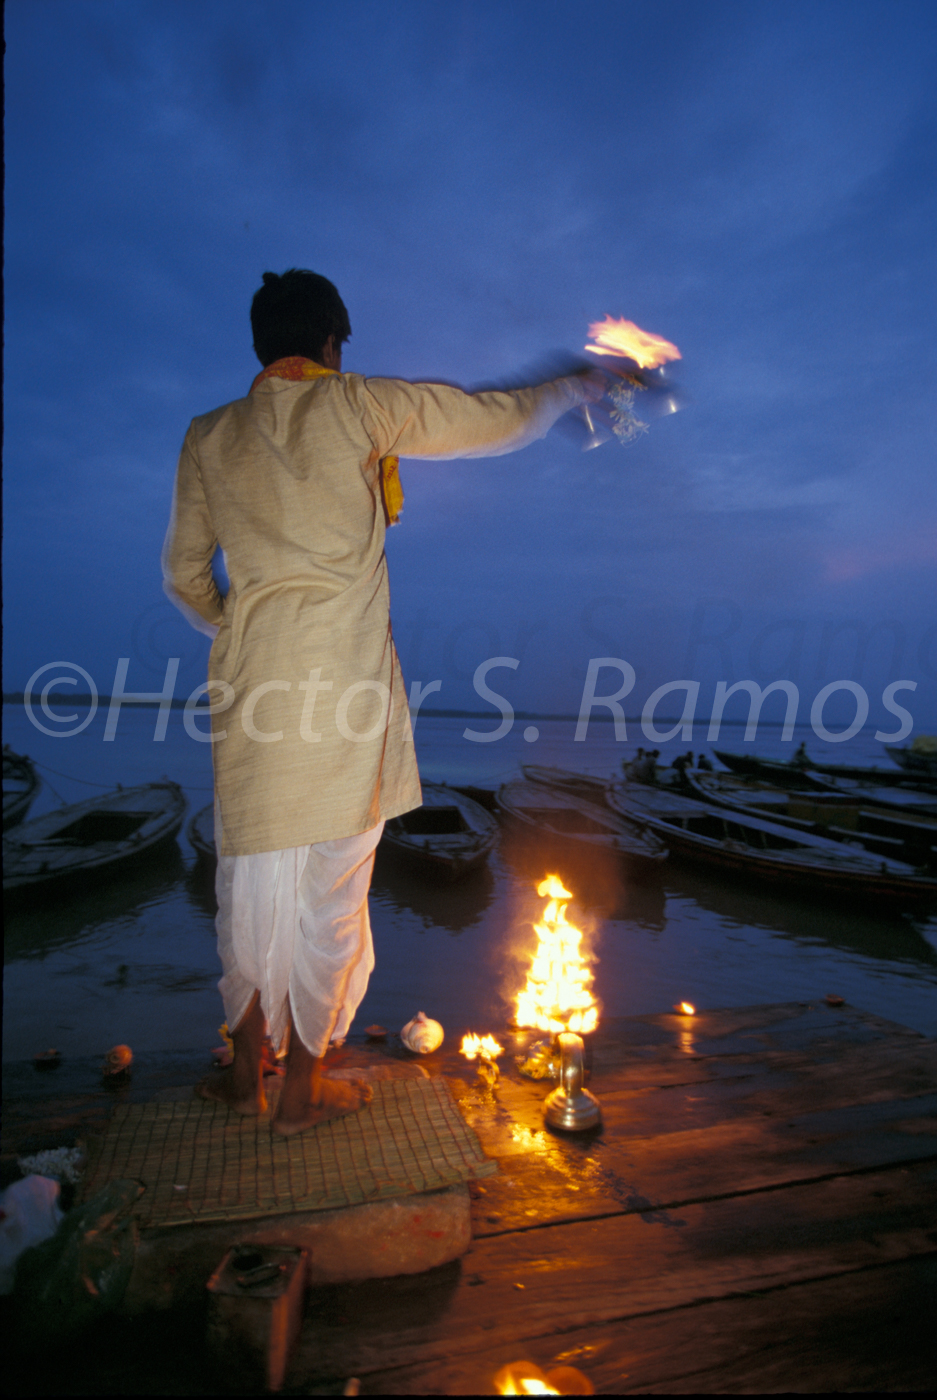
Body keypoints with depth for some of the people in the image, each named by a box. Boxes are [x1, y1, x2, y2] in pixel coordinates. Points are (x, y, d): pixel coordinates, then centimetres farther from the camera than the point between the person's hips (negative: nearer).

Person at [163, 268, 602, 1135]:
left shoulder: (208, 436, 14)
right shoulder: (358, 405, 3)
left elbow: (183, 574, 16)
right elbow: (501, 422, 9)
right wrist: (579, 388, 28)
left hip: (253, 678, 4)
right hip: (345, 683, -4)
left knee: (254, 883, 15)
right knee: (331, 886, 7)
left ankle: (247, 1071, 30)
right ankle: (303, 1088, 22)